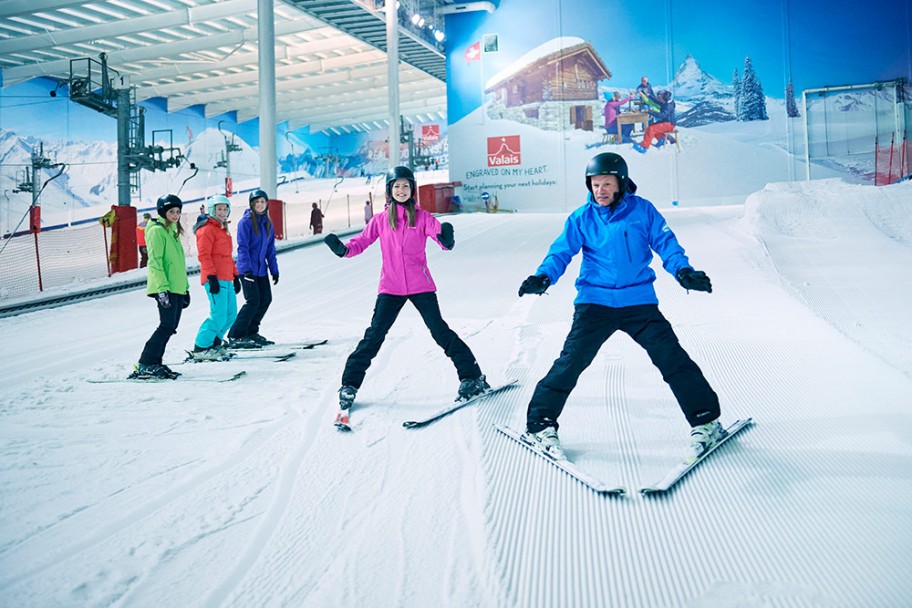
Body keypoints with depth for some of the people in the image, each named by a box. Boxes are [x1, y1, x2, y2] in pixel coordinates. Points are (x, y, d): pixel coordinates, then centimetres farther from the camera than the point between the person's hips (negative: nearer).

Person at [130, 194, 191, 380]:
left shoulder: (173, 231, 21)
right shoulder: (157, 230, -7)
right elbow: (155, 262, -14)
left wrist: (185, 288, 22)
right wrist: (162, 289, -21)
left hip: (176, 288, 9)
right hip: (165, 288, -9)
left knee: (171, 327, 7)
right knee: (167, 326, -12)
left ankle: (154, 363, 15)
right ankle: (143, 366, -8)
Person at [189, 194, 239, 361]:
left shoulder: (223, 230, 23)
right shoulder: (207, 229, -6)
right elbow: (204, 255, -14)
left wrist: (235, 276, 24)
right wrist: (212, 277, -20)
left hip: (226, 279, 9)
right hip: (215, 279, -9)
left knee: (231, 313, 9)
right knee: (219, 315, -12)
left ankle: (214, 343, 21)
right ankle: (200, 348, -2)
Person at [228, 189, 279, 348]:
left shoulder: (267, 223, 12)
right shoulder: (246, 222, -10)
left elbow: (271, 250, 16)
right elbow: (242, 248, -14)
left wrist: (274, 270, 13)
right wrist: (247, 270, -21)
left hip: (261, 269, 7)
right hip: (248, 269, -7)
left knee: (266, 299, 6)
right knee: (253, 301, -12)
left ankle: (251, 332, 20)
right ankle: (235, 336, -6)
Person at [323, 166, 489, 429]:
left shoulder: (422, 217, 1)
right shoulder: (380, 220, 7)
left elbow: (440, 235, -13)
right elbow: (361, 242, 5)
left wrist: (446, 238, -38)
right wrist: (342, 249, -17)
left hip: (420, 286, -1)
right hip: (390, 287, 2)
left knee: (440, 331, -4)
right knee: (374, 335, -1)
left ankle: (473, 377, 7)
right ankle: (349, 385, 8)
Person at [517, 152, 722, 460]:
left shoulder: (643, 210, 1)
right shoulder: (581, 218, 1)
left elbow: (665, 243, 3)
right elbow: (561, 252, 0)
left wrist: (683, 270, -14)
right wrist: (543, 277, -19)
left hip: (639, 302, 1)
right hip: (594, 301, 0)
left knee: (672, 358, -2)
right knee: (572, 360, -8)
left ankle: (705, 420, 14)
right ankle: (540, 424, 4)